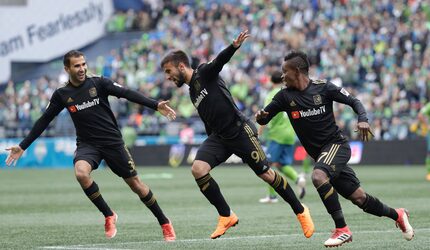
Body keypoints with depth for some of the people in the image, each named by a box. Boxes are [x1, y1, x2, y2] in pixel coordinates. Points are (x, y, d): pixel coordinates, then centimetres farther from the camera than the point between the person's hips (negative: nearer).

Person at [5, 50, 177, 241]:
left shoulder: (99, 83, -4)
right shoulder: (61, 95, 2)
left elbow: (127, 94, -13)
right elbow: (44, 121, 10)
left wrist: (155, 105, -26)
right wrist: (22, 146, 9)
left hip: (113, 141, -1)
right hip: (87, 144, 1)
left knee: (135, 184, 1)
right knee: (81, 173, -30)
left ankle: (164, 223, 19)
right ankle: (109, 216, -12)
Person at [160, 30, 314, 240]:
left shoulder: (203, 73, -4)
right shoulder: (192, 92, 18)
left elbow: (219, 61, -25)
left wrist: (234, 47, -45)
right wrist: (211, 149, 27)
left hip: (240, 130, -7)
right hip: (219, 136, 7)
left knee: (265, 173, -2)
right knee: (197, 169, -15)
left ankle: (300, 211, 16)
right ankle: (226, 216, -6)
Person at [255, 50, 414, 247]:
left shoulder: (323, 87, -7)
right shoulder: (285, 96, 1)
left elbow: (354, 101, 0)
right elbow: (264, 119, 2)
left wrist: (363, 119, -18)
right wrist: (260, 116, -22)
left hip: (336, 144, -5)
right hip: (320, 154, 5)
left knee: (318, 176, -33)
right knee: (358, 198, 5)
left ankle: (342, 229, -28)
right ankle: (397, 215, 30)